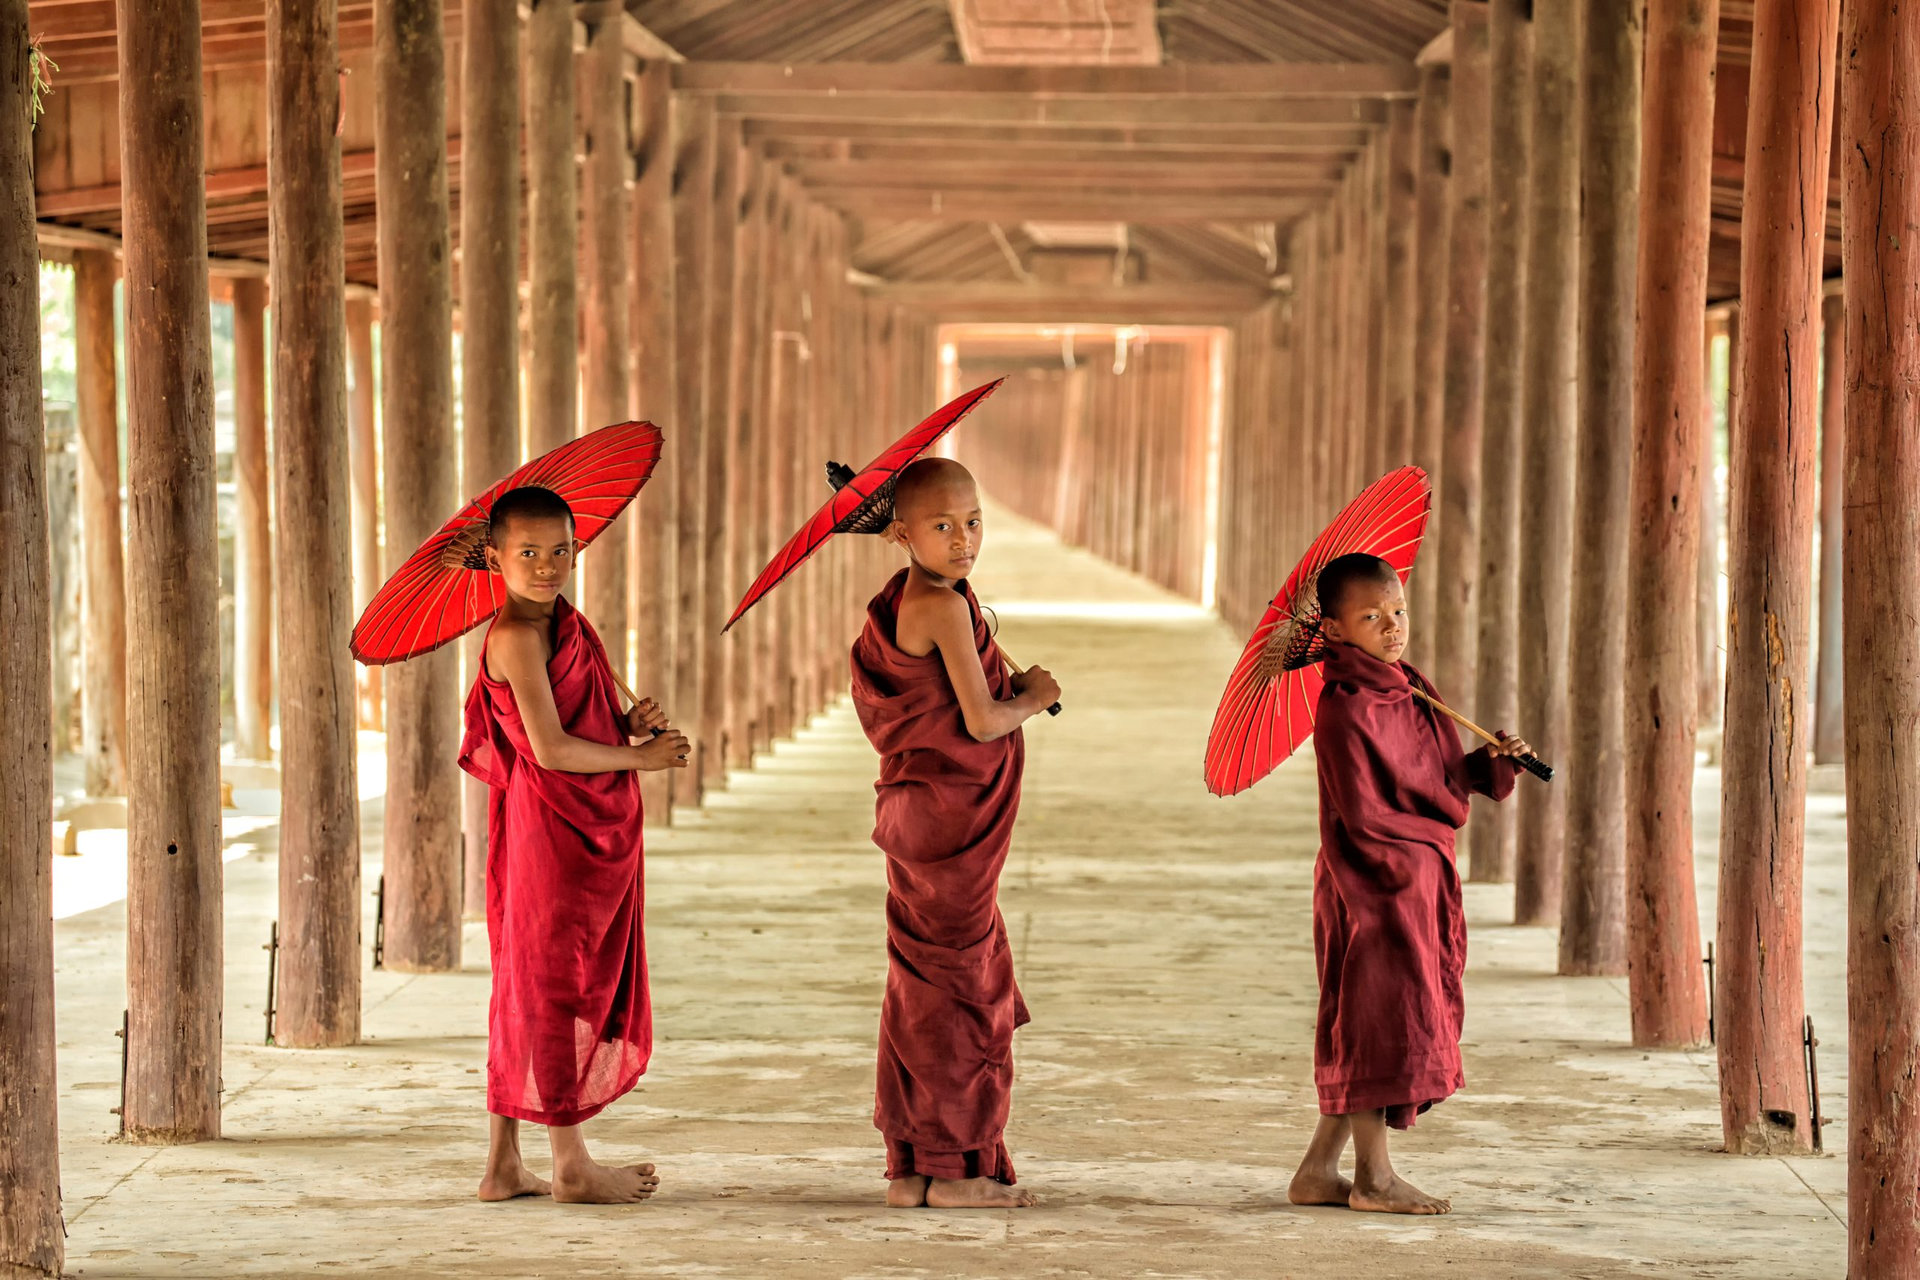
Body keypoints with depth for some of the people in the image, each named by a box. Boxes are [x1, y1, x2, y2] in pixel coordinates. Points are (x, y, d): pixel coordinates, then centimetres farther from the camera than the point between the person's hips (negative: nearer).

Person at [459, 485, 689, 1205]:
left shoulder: (566, 624, 14)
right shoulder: (518, 636, -15)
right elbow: (551, 749, -20)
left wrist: (630, 722, 0)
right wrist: (639, 758, -10)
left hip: (590, 831, 9)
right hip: (552, 828, -9)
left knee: (527, 993, 12)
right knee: (560, 987, -1)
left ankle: (503, 1164, 18)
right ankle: (571, 1165, 8)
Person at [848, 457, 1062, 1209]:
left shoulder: (898, 603, 11)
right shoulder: (944, 607, -18)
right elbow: (982, 720, -19)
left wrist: (1009, 685, 10)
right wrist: (1034, 698, -1)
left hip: (917, 809, 10)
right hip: (951, 819, -10)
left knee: (925, 988, 14)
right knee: (955, 985, -2)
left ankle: (911, 1167, 20)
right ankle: (952, 1168, 5)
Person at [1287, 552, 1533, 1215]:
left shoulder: (1411, 690, 10)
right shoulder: (1344, 713, -18)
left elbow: (1439, 776, 18)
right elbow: (1364, 816, -19)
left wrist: (1489, 762, 2)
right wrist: (1436, 836, -10)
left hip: (1419, 885, 9)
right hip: (1373, 885, -9)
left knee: (1361, 1037, 12)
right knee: (1382, 1018, -2)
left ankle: (1319, 1170, 20)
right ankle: (1373, 1176, 9)